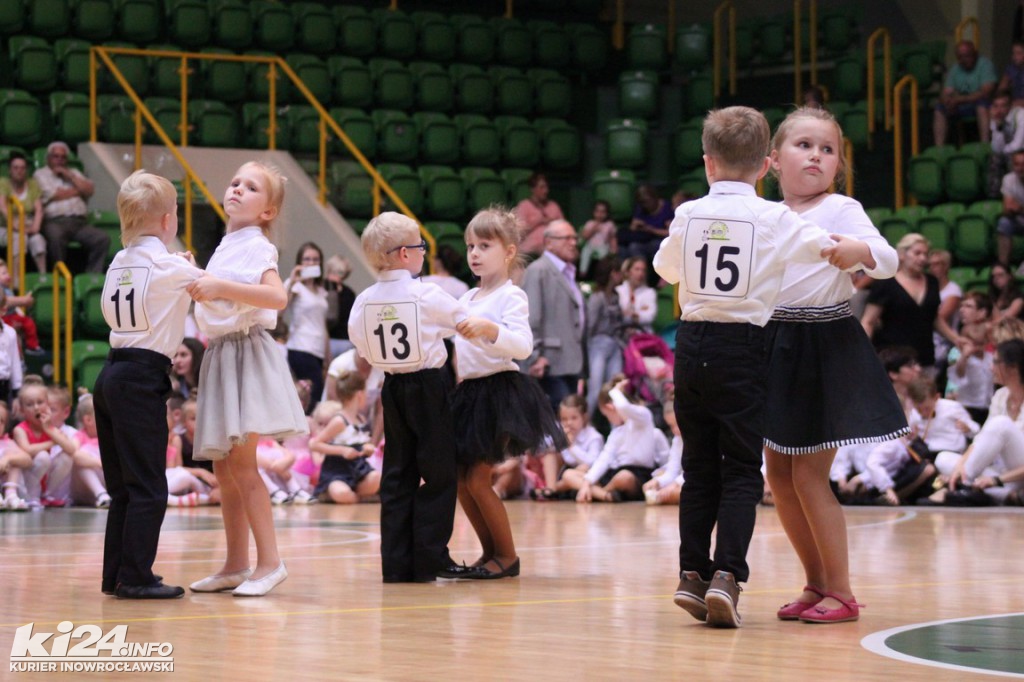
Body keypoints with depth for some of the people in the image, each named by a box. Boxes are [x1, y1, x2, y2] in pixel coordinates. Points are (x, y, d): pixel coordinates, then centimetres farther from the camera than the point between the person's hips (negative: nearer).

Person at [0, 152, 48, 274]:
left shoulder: (33, 184, 9)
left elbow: (39, 209, 1)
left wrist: (35, 226, -18)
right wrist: (16, 227, -27)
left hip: (28, 228, 2)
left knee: (38, 239, -31)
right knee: (19, 237, -35)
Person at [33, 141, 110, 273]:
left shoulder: (73, 172, 28)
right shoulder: (41, 174, 14)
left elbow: (90, 190, 13)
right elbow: (54, 195, -2)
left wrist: (70, 176, 5)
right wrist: (79, 190, 12)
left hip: (79, 221, 4)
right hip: (54, 221, -4)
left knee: (103, 239, -22)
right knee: (56, 237, -40)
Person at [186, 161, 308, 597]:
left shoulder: (256, 246, -7)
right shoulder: (225, 248, 17)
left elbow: (277, 296, -25)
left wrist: (220, 287, -26)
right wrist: (198, 284, 12)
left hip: (248, 355, -9)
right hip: (220, 355, 9)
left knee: (240, 462, -13)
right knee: (222, 466, 9)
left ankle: (269, 562, -10)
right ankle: (235, 565, 14)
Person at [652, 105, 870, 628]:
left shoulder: (687, 215, 2)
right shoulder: (774, 219, -6)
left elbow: (666, 269, 19)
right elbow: (838, 252, -10)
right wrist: (867, 253, 11)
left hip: (691, 343, 3)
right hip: (741, 348, -3)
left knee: (699, 466, 13)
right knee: (741, 470, 1)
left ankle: (692, 571, 11)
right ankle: (726, 574, -11)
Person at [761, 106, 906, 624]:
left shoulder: (840, 210, -7)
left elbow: (889, 259, -20)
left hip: (826, 349, -6)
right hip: (777, 345, 6)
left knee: (809, 473, -7)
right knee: (778, 473, 8)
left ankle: (841, 591, 3)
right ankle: (817, 583, 21)